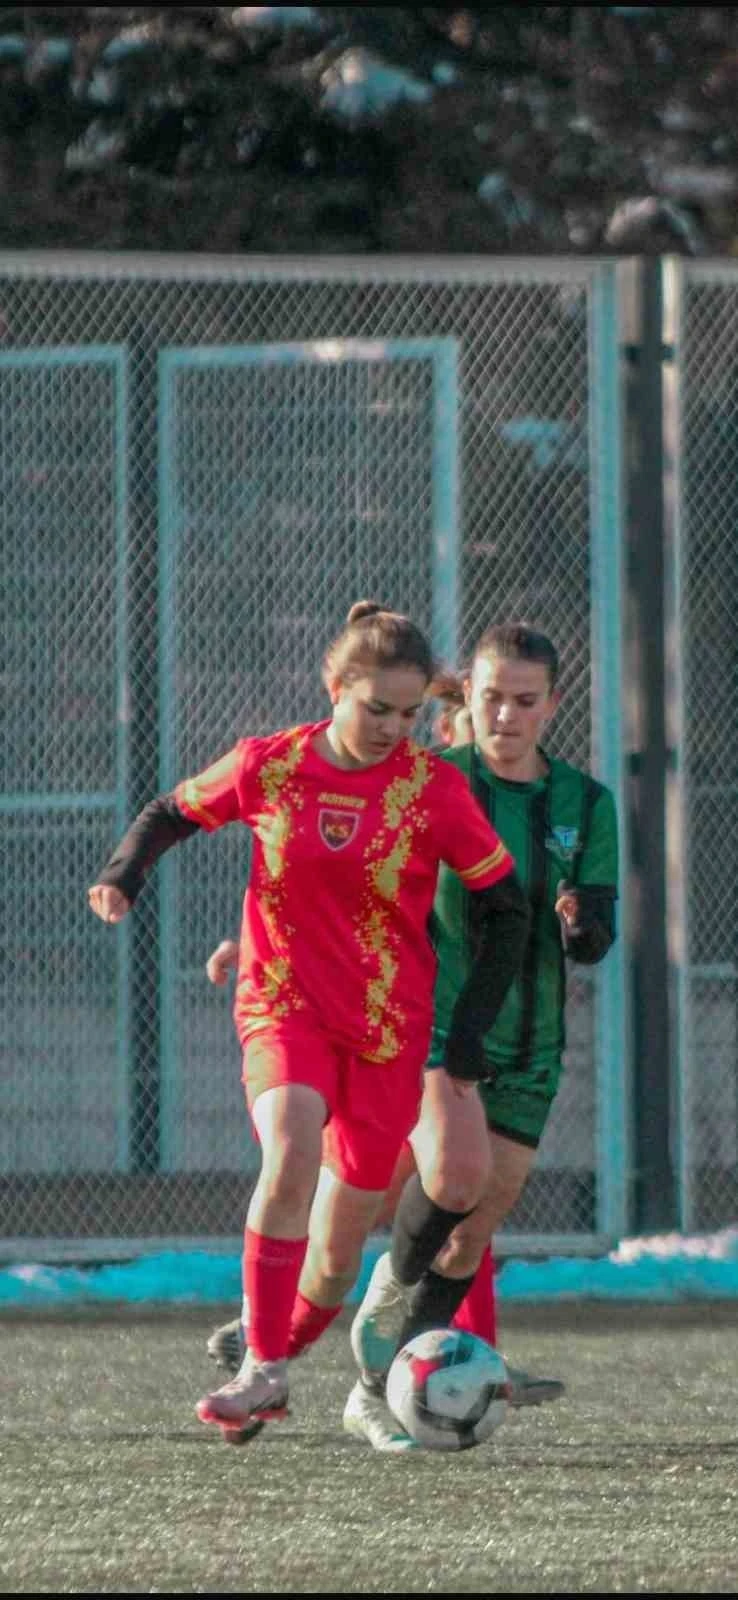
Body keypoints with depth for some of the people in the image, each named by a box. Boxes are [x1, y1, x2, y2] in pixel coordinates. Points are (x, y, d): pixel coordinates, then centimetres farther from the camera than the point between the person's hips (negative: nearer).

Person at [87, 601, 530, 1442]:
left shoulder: (436, 790, -6)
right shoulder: (266, 766, -4)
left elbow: (506, 907, 2)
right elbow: (171, 812, 13)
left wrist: (468, 1035, -1)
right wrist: (123, 872, -7)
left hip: (388, 1027, 1)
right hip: (282, 1009, -1)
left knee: (341, 1240, 1)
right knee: (293, 1152, -31)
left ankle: (271, 1359, 30)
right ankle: (261, 1371, -27)